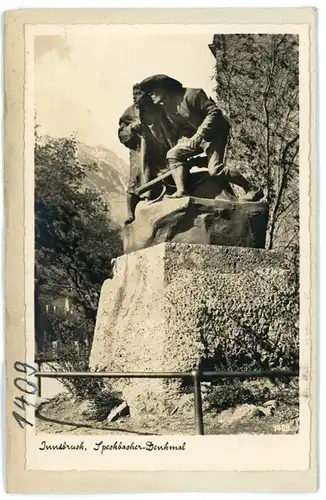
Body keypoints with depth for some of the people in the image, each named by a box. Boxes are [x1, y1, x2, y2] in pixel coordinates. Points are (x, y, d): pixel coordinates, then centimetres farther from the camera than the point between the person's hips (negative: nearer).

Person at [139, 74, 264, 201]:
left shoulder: (190, 95, -17)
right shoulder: (166, 107, 8)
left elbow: (214, 112, -21)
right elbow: (175, 131, 16)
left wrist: (200, 134, -28)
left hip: (213, 133, -8)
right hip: (194, 137, 8)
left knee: (215, 169, -22)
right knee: (173, 154, -10)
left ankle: (253, 190, -10)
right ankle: (181, 191, -19)